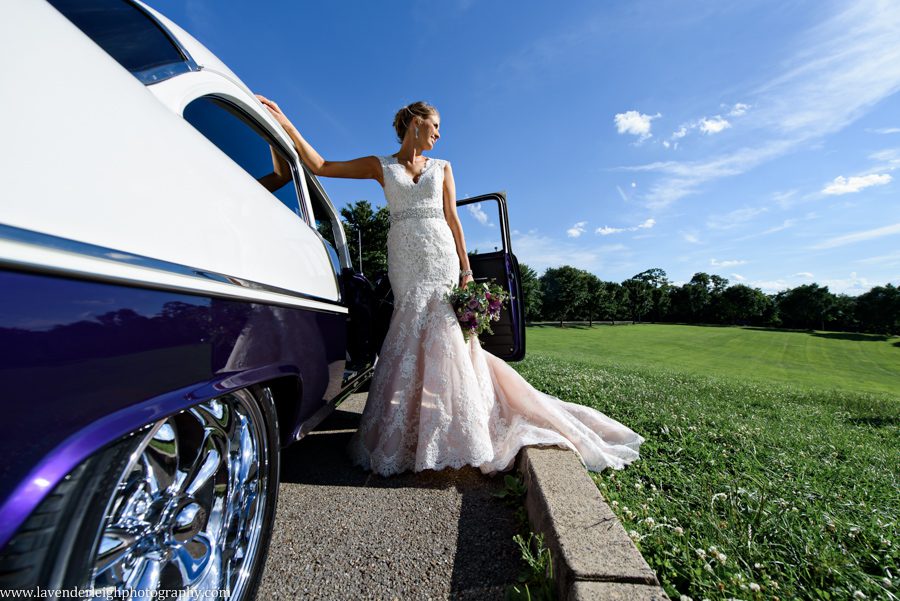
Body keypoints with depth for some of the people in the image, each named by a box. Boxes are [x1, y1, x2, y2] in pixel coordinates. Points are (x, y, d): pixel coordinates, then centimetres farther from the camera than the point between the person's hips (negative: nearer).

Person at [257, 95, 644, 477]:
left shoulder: (442, 167, 16)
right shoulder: (381, 166, 13)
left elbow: (452, 220, 9)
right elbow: (319, 166, 10)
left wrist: (466, 269, 1)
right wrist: (284, 123, 2)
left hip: (442, 259, 1)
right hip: (405, 262, 0)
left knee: (441, 336, -5)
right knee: (412, 338, -3)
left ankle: (450, 433, 8)